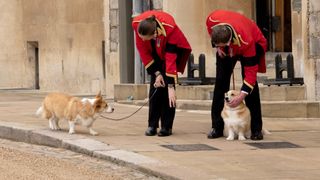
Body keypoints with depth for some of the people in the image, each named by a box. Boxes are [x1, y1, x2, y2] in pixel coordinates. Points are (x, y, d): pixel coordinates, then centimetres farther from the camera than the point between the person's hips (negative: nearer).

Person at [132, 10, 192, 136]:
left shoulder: (169, 28, -42)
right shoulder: (137, 24, -32)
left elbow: (171, 59, -38)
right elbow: (143, 51, -18)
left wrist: (171, 86, -36)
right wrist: (156, 73, -21)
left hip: (172, 48, -3)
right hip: (155, 52, 3)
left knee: (166, 87, -13)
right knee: (154, 86, -7)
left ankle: (167, 126, -8)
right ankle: (152, 125, -2)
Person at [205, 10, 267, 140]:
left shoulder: (246, 41, -45)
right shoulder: (212, 20, -37)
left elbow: (251, 71, -37)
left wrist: (242, 96, -41)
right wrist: (217, 46, -14)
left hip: (253, 44, -4)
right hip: (226, 50, 4)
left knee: (250, 81, -15)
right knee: (221, 81, -3)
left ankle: (256, 129, -9)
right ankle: (217, 127, 1)